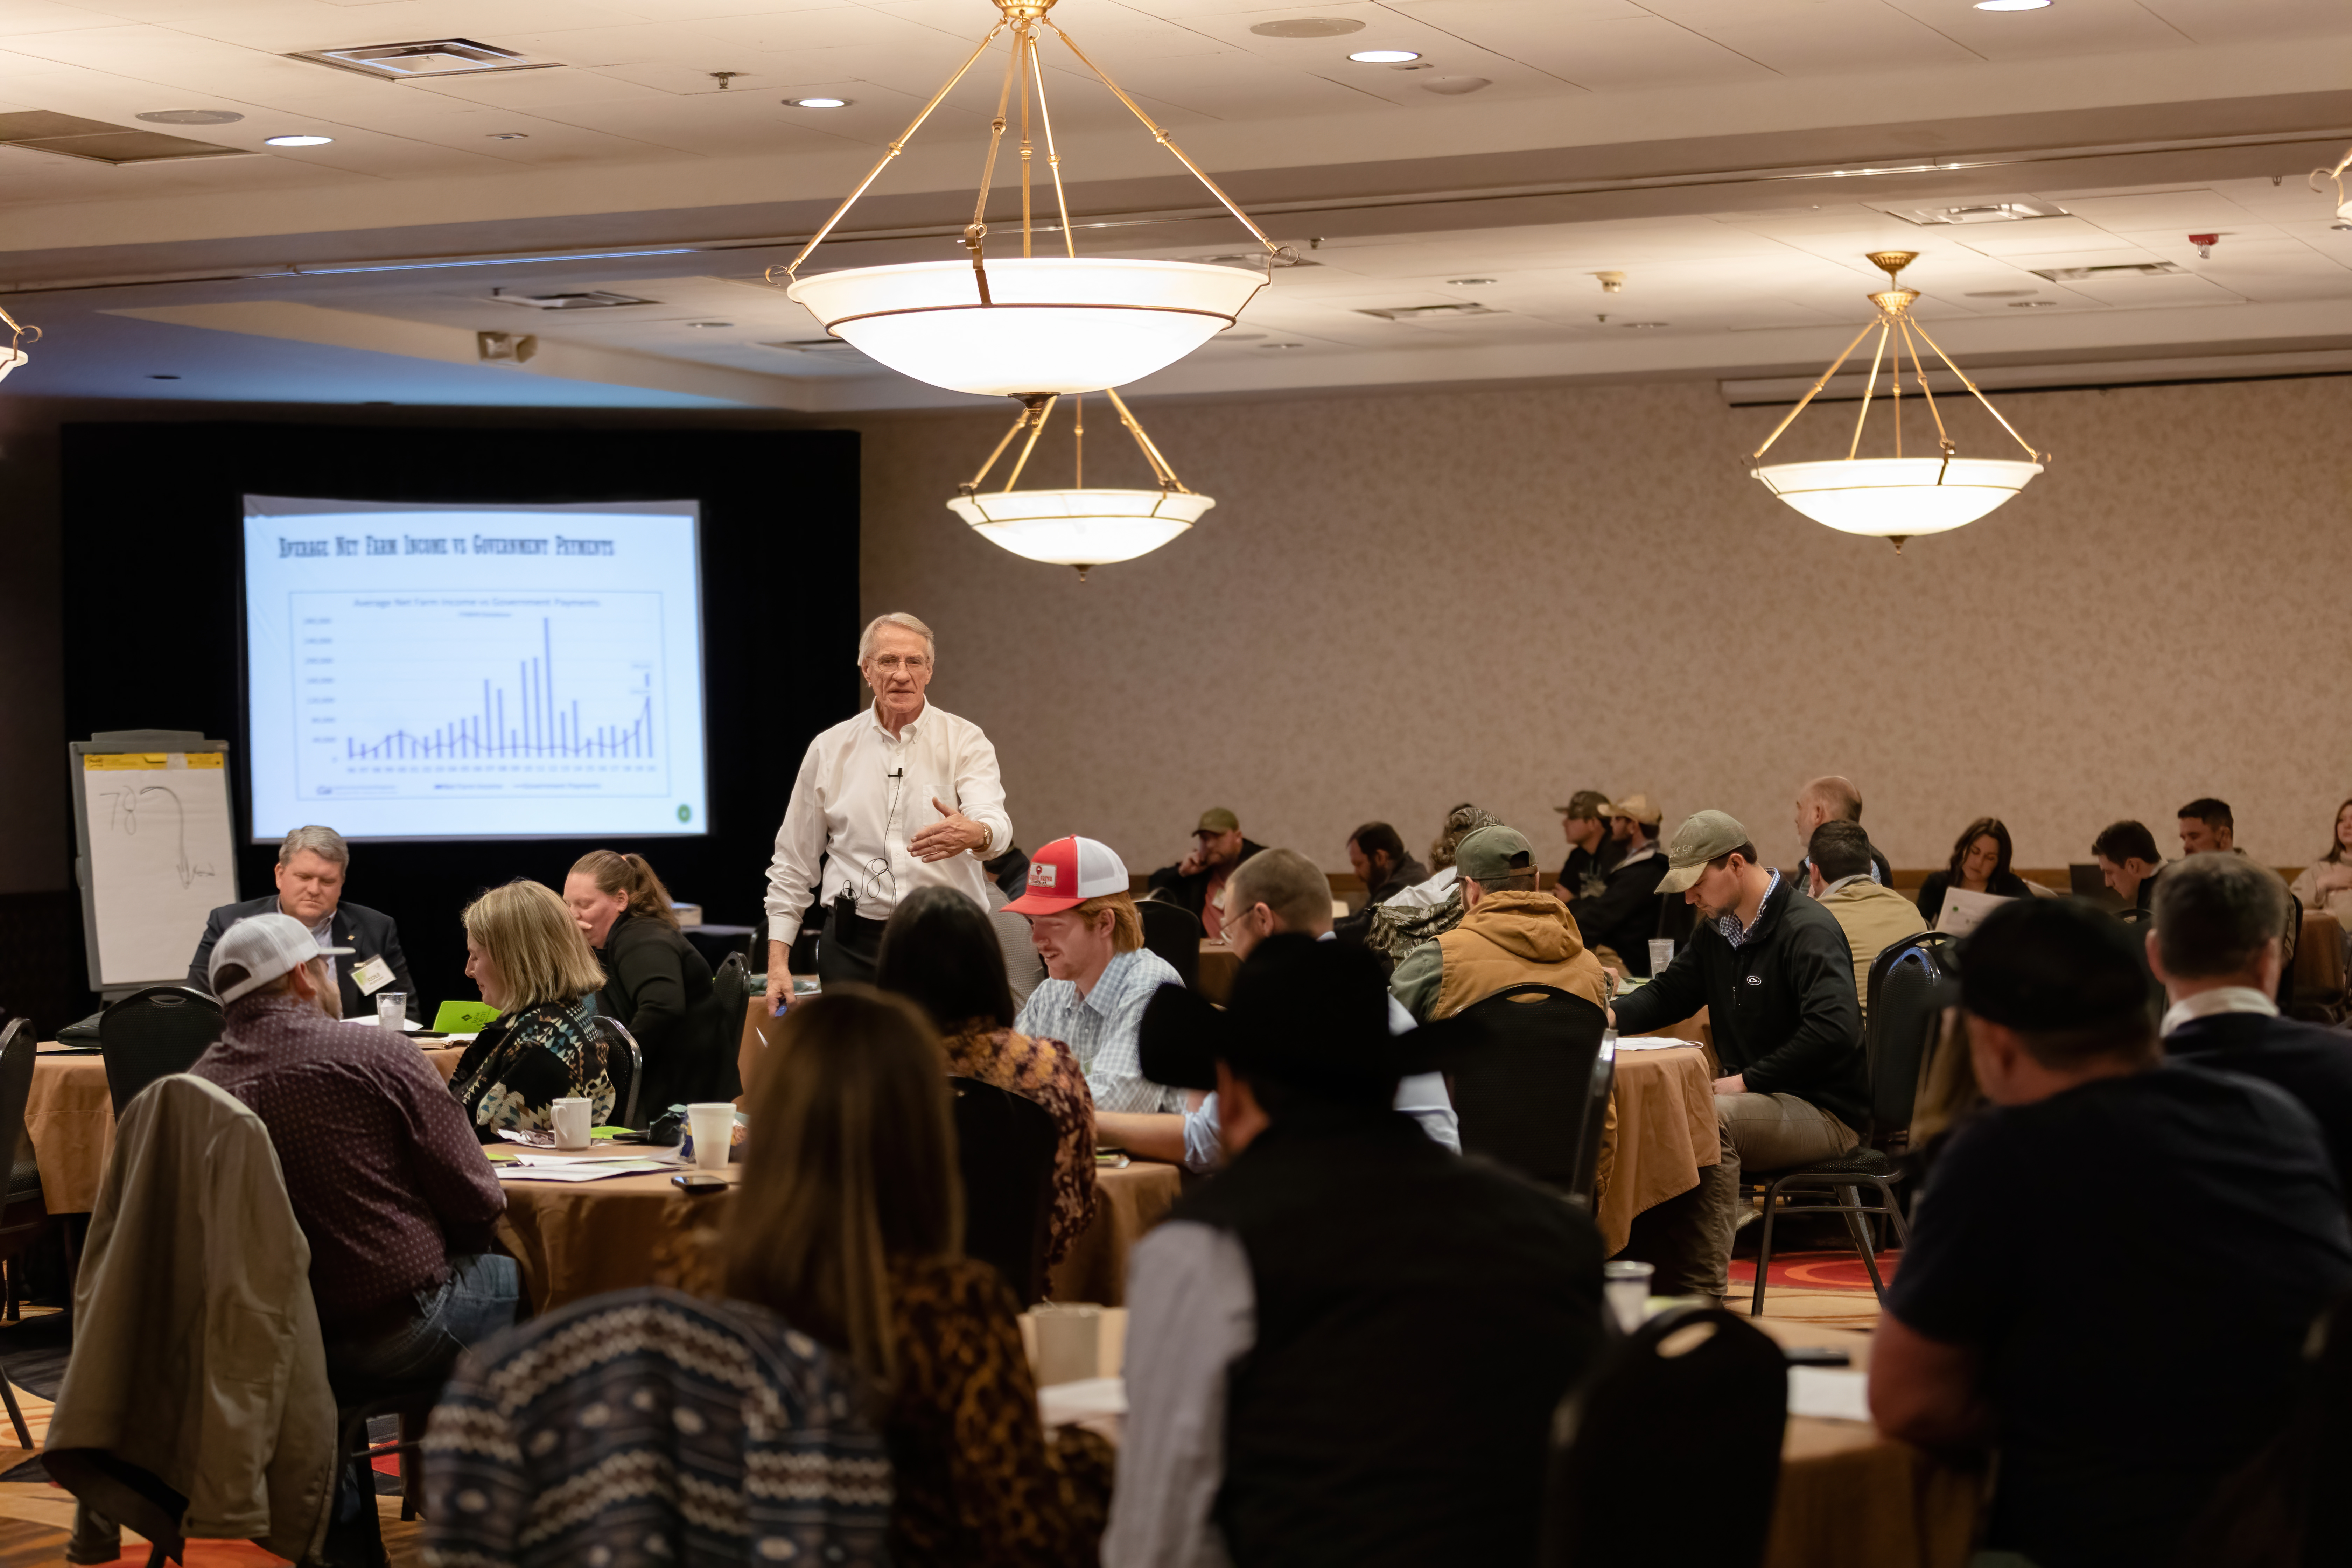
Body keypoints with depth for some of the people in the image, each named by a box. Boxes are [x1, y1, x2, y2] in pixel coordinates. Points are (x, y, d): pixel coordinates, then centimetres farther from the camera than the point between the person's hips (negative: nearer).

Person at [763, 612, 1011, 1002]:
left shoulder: (964, 742, 1)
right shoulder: (830, 750, 8)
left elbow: (995, 823, -17)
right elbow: (793, 864, 12)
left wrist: (974, 834, -42)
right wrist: (778, 961, 5)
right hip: (854, 946, 2)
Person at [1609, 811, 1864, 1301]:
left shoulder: (1808, 930, -17)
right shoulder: (1717, 929, 12)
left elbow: (1834, 1030, -29)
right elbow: (1669, 993, 20)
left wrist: (1747, 1080, -26)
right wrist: (1610, 1016, -2)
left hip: (1826, 1111, -9)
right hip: (1758, 1097, 9)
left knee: (1707, 1121, -33)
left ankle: (1702, 1291, -31)